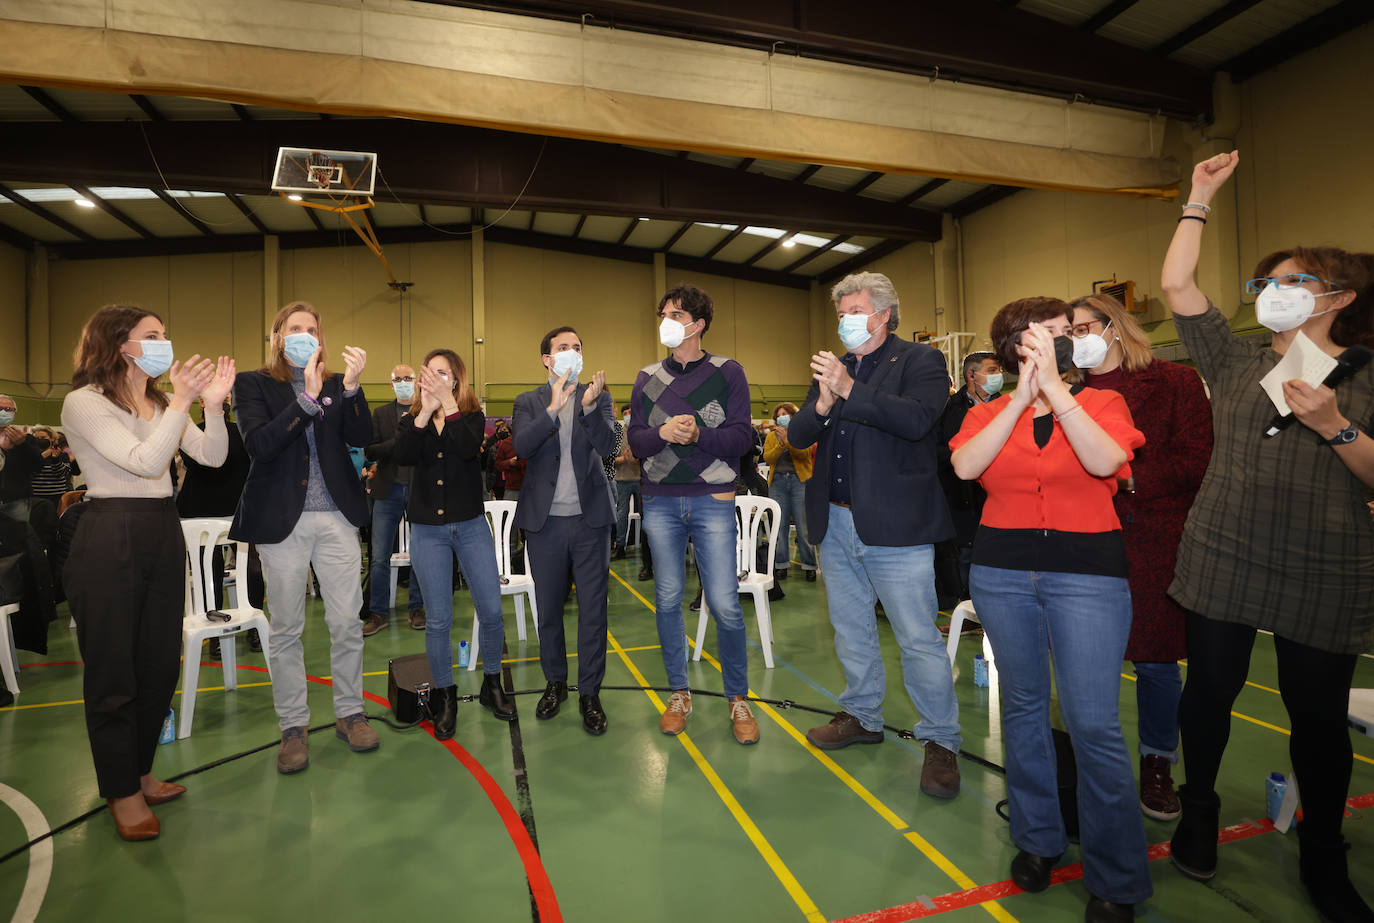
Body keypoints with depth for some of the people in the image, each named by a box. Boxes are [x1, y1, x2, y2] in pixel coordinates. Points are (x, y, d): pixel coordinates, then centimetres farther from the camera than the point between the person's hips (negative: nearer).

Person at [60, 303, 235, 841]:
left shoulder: (160, 403, 14)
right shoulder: (84, 402, -8)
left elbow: (212, 457, 1)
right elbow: (145, 462, -21)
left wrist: (213, 405, -14)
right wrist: (182, 401, -25)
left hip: (164, 535, 7)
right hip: (110, 541, -7)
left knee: (160, 664, 13)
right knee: (113, 671, 3)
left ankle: (139, 772, 30)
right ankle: (123, 791, 18)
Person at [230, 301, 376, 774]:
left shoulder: (336, 384, 10)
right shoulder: (253, 383, 4)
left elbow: (361, 437, -4)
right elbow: (258, 444, -11)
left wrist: (351, 387, -18)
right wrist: (307, 399, -20)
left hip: (337, 517, 2)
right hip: (282, 521, -1)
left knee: (347, 621, 5)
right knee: (286, 629, 7)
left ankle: (349, 713, 21)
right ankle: (293, 727, 21)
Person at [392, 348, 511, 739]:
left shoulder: (471, 416, 2)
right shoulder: (412, 420, 6)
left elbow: (469, 450, -20)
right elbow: (401, 456, -15)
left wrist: (448, 403, -23)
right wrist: (425, 411, -23)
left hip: (470, 526, 0)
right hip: (427, 530, 1)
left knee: (491, 611, 1)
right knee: (438, 619, 5)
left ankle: (492, 684, 23)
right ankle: (445, 696, 23)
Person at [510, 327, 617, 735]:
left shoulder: (598, 396, 5)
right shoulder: (528, 402, 5)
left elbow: (608, 446, -10)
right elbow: (521, 446, -12)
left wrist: (589, 407, -25)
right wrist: (553, 407, -24)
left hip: (590, 518, -1)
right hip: (545, 519, 1)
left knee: (593, 608, 4)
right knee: (548, 608, 13)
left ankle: (590, 692, 18)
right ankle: (555, 682, 32)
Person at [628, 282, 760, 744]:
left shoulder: (727, 372, 3)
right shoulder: (647, 377, 11)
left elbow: (741, 438, -4)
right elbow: (635, 440, 5)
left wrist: (699, 434, -21)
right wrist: (663, 433, -15)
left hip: (713, 500, -3)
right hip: (661, 501, 3)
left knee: (725, 603, -3)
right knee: (667, 598, 8)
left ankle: (738, 698, 17)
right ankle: (679, 693, 25)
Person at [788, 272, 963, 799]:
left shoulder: (921, 361, -2)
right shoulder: (831, 368, 14)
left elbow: (918, 418, -22)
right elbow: (797, 436, 6)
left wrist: (849, 389, -24)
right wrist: (822, 404, -14)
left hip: (894, 524, -6)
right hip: (835, 523, 6)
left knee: (919, 638, 1)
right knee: (850, 630, 18)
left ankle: (940, 740, 19)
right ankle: (862, 717, 36)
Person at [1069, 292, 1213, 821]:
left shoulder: (1174, 383, 1)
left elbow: (1196, 461, -6)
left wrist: (1128, 480, -15)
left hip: (1154, 541, -2)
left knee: (1155, 658, 6)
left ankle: (1157, 765, 27)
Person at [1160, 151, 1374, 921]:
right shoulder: (1235, 362, 7)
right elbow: (1177, 284, 1)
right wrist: (1201, 199, 3)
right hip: (1224, 558, 1)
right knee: (1210, 689, 9)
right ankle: (1198, 812, 30)